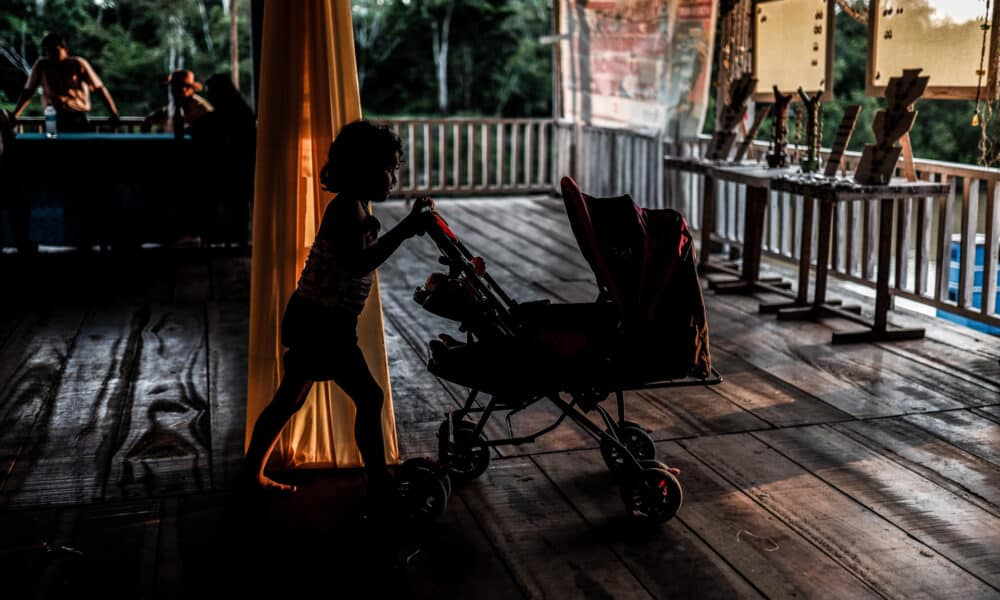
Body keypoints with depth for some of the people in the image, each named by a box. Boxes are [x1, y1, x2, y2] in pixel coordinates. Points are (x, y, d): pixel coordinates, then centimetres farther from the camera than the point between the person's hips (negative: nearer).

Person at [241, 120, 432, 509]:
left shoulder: (354, 207, 14)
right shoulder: (347, 208, -18)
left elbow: (360, 259, 16)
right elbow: (360, 262, -30)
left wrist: (408, 226, 10)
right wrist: (404, 229, -27)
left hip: (314, 320, 11)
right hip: (323, 323, -11)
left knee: (290, 399, 19)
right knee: (369, 398, -5)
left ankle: (252, 472, 31)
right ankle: (379, 486, 1)